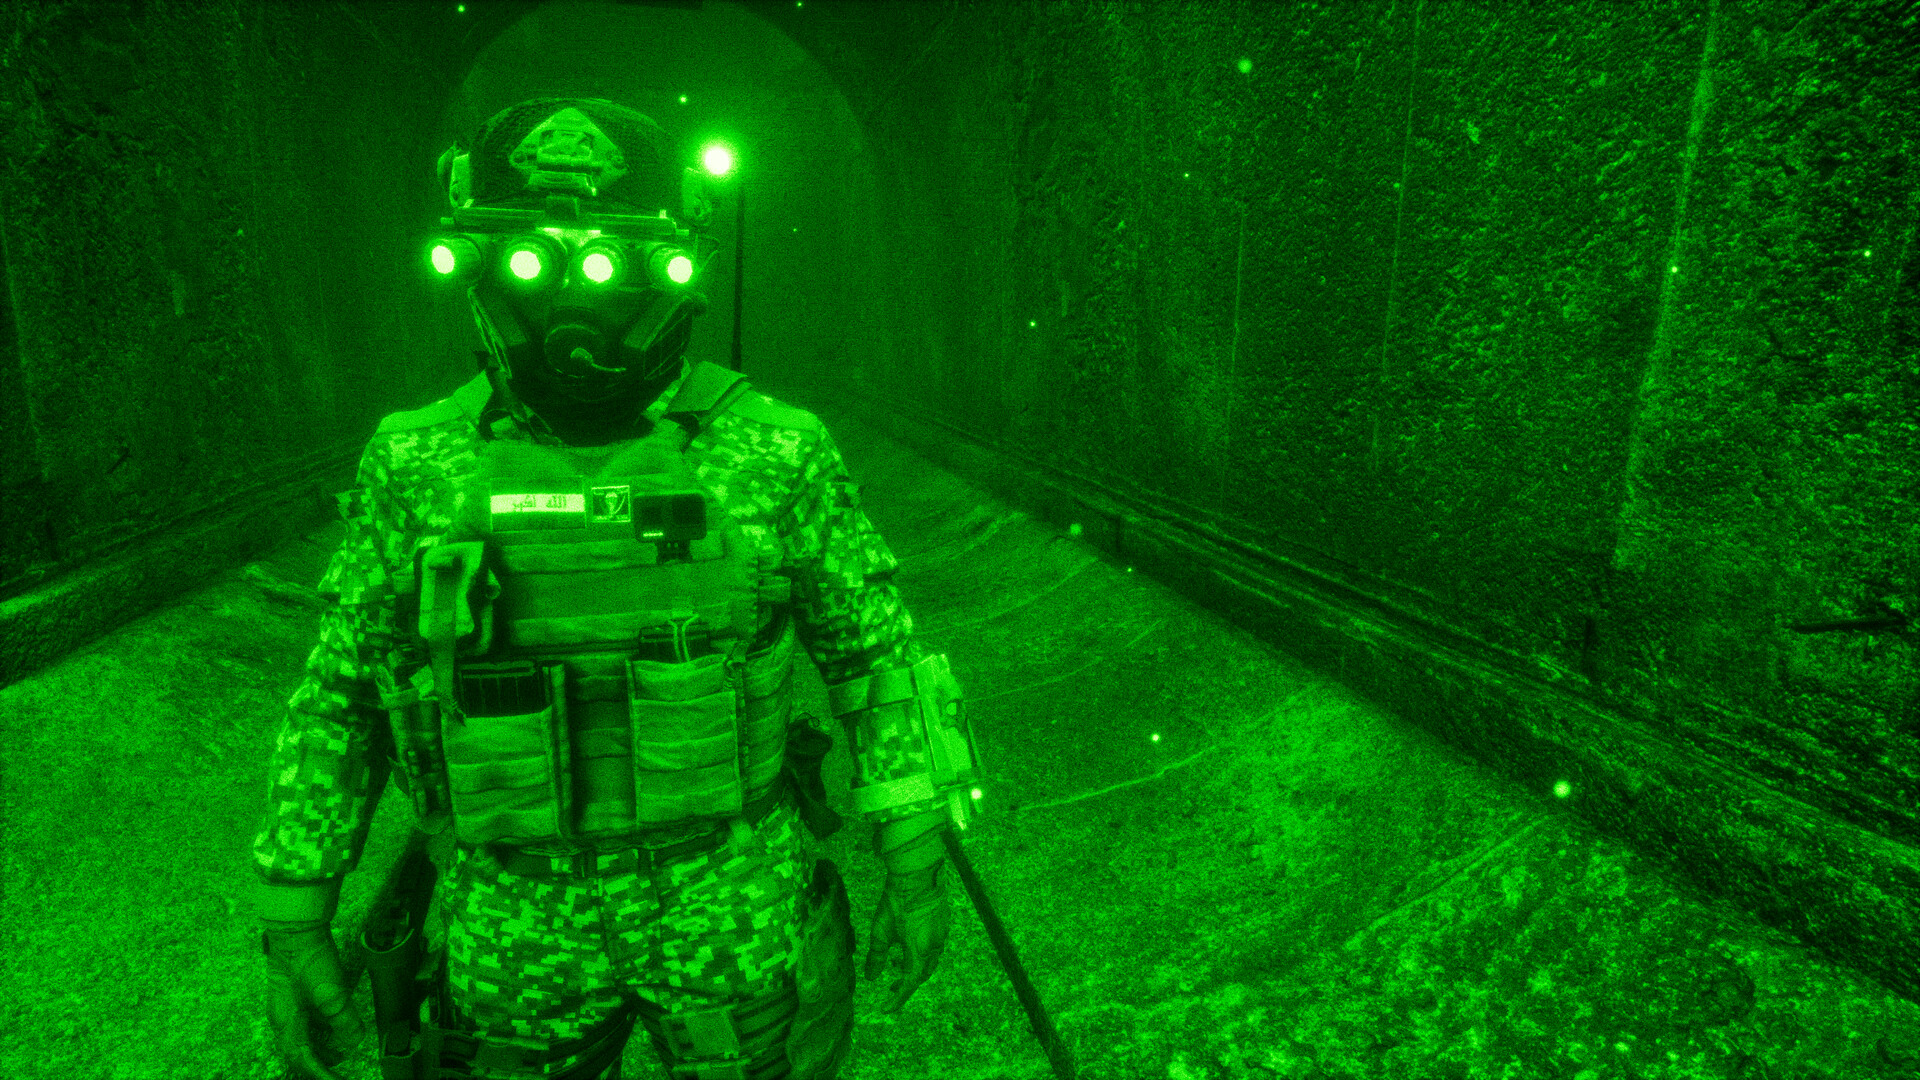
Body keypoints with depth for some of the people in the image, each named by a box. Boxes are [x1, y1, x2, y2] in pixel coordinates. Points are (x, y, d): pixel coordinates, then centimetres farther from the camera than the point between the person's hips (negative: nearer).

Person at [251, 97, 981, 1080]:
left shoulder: (772, 452, -11)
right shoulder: (415, 465, -6)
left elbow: (876, 652, -2)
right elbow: (337, 696, 4)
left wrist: (917, 861, -2)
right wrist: (293, 917, 4)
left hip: (740, 919, -1)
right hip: (512, 935, 2)